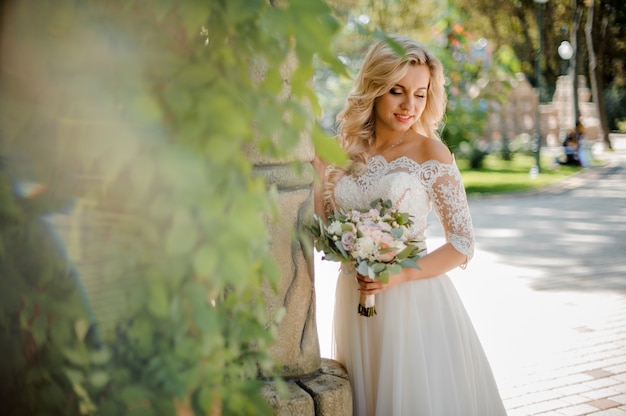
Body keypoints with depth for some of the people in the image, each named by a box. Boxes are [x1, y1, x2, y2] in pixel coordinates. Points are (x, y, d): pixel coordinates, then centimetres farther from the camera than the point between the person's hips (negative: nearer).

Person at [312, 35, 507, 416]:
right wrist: (316, 168, -5)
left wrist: (401, 275, -19)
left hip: (414, 303, -3)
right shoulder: (345, 150, 2)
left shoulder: (431, 153, -8)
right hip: (354, 300, 3)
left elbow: (462, 244, -6)